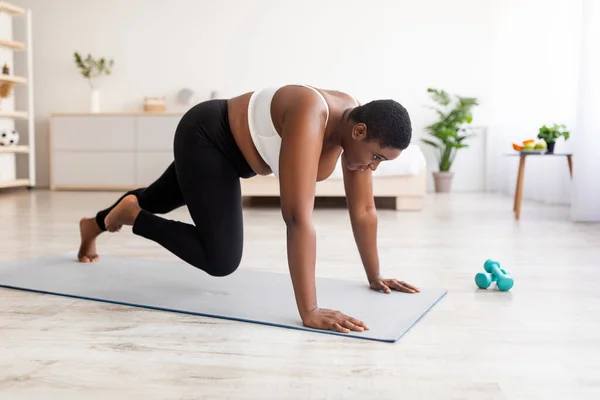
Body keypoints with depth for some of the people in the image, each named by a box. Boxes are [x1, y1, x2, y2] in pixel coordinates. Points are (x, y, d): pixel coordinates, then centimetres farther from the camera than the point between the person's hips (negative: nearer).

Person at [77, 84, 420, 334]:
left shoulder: (357, 125, -16)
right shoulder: (310, 119, -40)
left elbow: (363, 211, -7)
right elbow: (298, 216, -47)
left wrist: (375, 276, -4)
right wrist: (309, 311, -46)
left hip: (235, 151, 9)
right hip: (204, 138, -8)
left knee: (157, 201, 29)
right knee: (221, 260, -16)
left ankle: (94, 225, 58)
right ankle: (129, 215, 5)